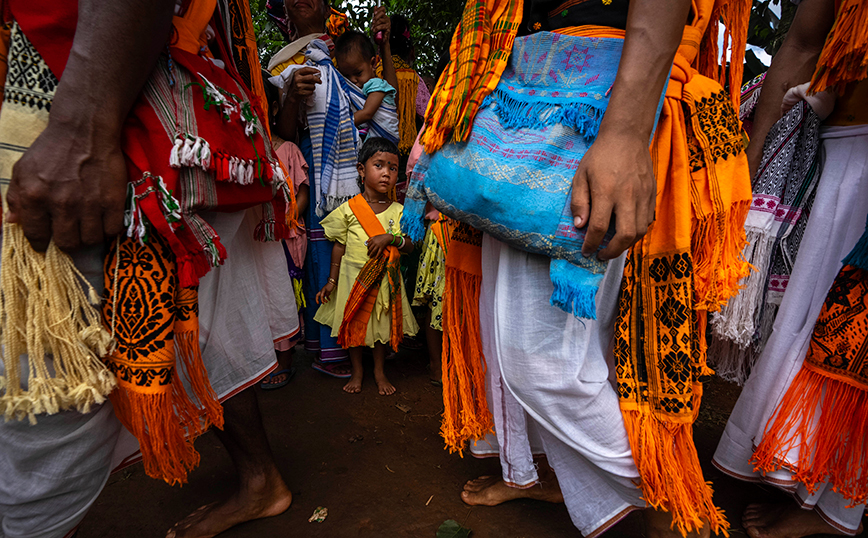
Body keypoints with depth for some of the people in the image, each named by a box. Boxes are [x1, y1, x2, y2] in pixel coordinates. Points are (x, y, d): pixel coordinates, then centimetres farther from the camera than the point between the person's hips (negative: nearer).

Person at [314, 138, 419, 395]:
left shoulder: (398, 211, -3)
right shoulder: (348, 209, -7)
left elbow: (409, 246, -3)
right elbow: (339, 246, 0)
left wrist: (391, 238, -23)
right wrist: (332, 281, 1)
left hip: (384, 279, 1)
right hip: (353, 277, -1)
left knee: (383, 325, 12)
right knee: (353, 325, 11)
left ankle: (379, 371, 34)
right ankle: (357, 370, 33)